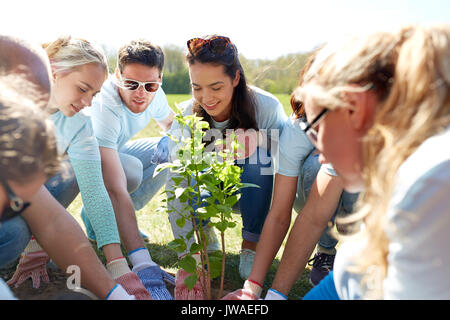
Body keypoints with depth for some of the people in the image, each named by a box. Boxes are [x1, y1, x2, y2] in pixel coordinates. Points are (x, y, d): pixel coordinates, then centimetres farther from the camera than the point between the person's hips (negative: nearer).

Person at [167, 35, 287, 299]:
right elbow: (177, 187, -30)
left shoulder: (267, 108, -29)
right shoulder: (186, 117, -23)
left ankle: (252, 246, -13)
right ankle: (207, 237, 3)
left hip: (259, 186, 0)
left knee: (259, 161, -34)